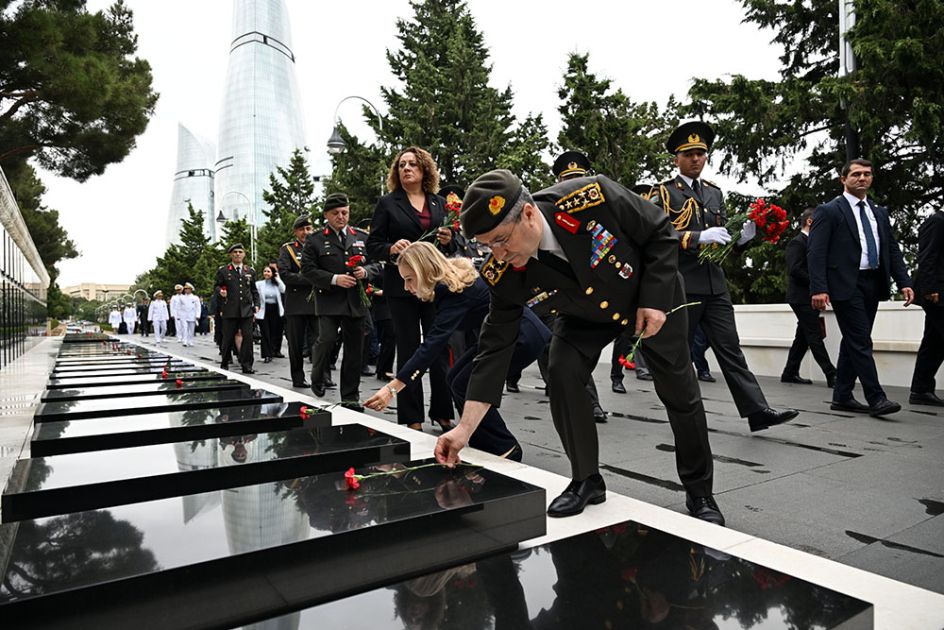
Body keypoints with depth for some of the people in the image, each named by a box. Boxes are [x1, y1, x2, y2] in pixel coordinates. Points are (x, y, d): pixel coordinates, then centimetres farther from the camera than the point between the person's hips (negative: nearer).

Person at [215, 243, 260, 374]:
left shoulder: (250, 271, 14)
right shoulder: (223, 271, 6)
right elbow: (216, 287, 11)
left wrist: (256, 304, 8)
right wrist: (221, 292, -11)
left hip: (247, 310, 2)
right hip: (230, 311, -2)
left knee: (248, 337, -5)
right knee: (228, 338, 4)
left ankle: (247, 366, 2)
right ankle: (224, 364, 21)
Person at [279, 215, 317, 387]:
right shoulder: (287, 249, 4)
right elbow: (285, 274, -9)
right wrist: (310, 279, -15)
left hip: (316, 302, 2)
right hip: (296, 304, -2)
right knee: (296, 344, 5)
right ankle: (298, 378, 16)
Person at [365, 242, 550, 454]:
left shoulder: (454, 291, -27)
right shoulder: (454, 279, 1)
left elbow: (435, 342, -37)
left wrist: (393, 387, -41)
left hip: (523, 337, -10)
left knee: (465, 386, -12)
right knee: (455, 377, 4)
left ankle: (506, 450, 1)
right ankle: (484, 447, 12)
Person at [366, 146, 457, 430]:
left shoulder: (440, 203, 14)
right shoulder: (388, 203, 6)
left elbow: (452, 247, 19)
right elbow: (372, 246, 2)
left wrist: (449, 241, -3)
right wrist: (392, 248, -18)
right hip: (402, 286, -2)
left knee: (440, 348, 3)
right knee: (408, 350, 4)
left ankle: (442, 411, 17)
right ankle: (411, 418, 11)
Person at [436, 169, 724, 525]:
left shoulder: (591, 198, -38)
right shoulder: (504, 274, -29)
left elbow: (661, 233, -21)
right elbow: (496, 346, -25)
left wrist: (654, 300, -26)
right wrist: (465, 428, -29)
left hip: (653, 295, -1)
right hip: (585, 315, 2)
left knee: (679, 390, 3)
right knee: (562, 374, -20)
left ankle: (700, 492, 25)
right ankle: (586, 480, 2)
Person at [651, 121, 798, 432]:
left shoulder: (714, 192, 18)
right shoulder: (664, 193, 0)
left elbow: (722, 237, 18)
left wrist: (741, 237, -4)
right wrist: (698, 237, -24)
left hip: (715, 284, 5)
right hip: (681, 285, -5)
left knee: (730, 348, 2)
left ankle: (757, 411, 0)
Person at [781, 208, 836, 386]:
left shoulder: (810, 243, 20)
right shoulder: (797, 242, -9)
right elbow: (795, 270, -20)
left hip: (809, 298, 10)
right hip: (801, 297, -10)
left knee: (803, 338, 10)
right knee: (815, 336, -9)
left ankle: (790, 373, 15)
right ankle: (831, 375, -9)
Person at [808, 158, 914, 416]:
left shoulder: (880, 213, 18)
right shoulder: (828, 211, -2)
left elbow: (893, 249, 16)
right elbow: (816, 252, -10)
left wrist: (904, 282, 4)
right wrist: (818, 289, -19)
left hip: (872, 285, 7)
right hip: (846, 285, -7)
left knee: (853, 343, 10)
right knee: (861, 343, -8)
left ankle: (842, 397, 17)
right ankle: (876, 399, -3)